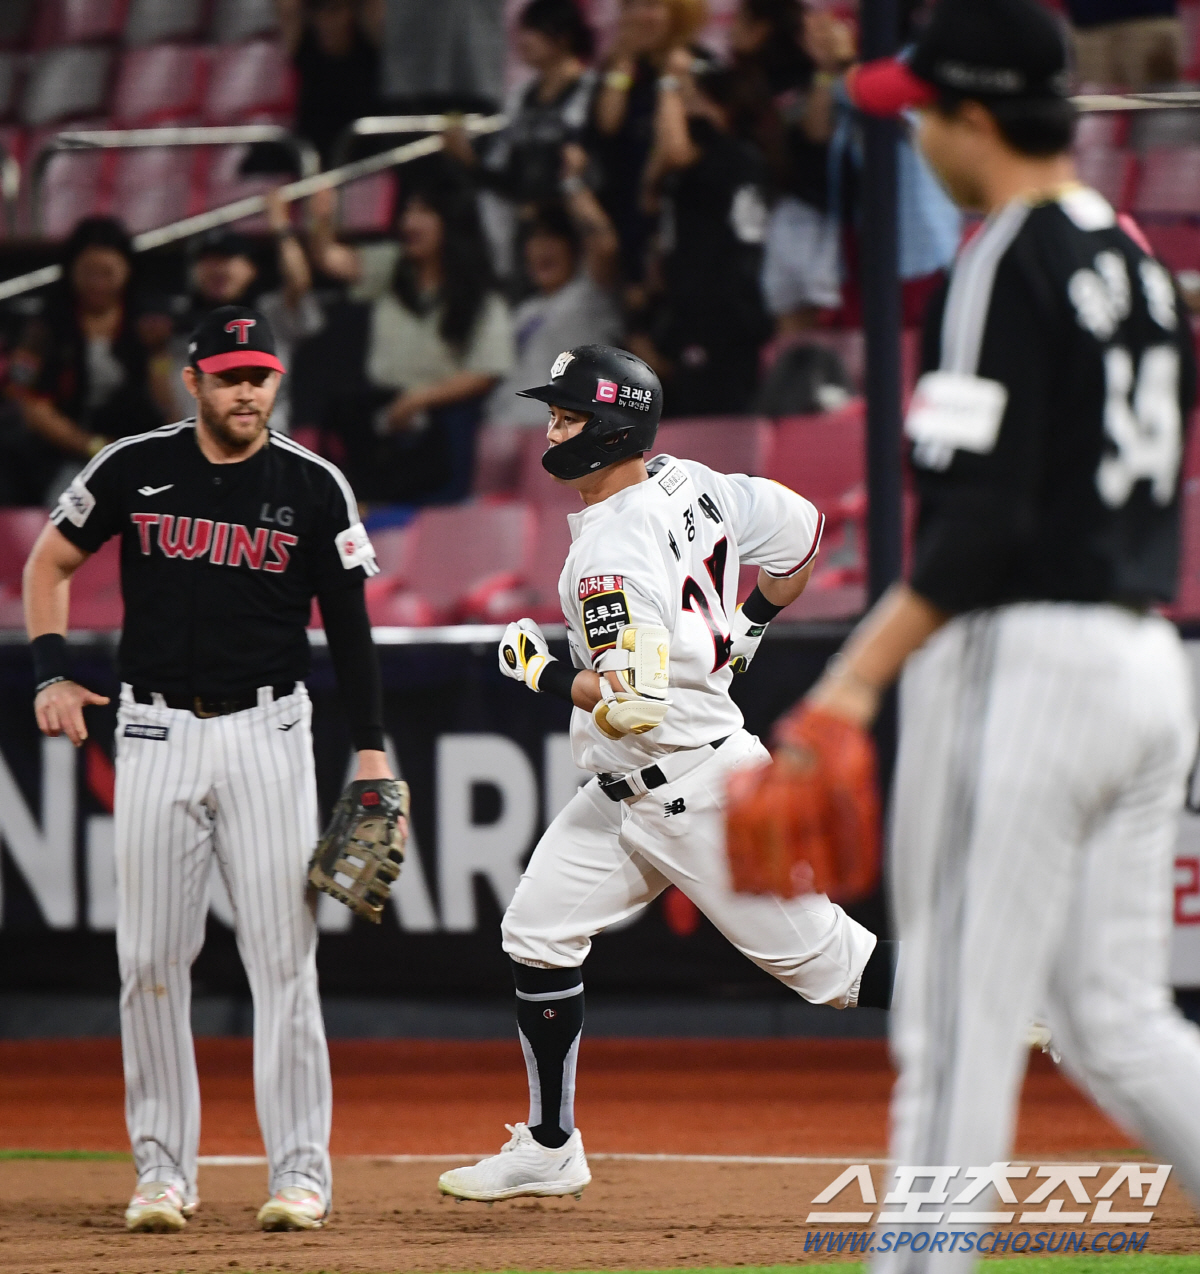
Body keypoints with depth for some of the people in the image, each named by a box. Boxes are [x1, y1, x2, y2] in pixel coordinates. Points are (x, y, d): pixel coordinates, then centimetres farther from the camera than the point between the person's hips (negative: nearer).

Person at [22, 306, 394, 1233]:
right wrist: (52, 673, 0)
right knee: (150, 960, 2)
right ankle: (163, 1170, 10)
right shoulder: (134, 470, 1)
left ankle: (301, 1172, -2)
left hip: (267, 733, -1)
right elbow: (50, 562, 14)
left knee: (284, 957, -6)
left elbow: (350, 625, 3)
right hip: (158, 732, 1)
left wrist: (371, 752, -3)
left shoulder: (314, 486, 0)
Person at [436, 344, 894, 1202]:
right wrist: (744, 635, 22)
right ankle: (550, 1151, 12)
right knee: (538, 930, 7)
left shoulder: (614, 556, -25)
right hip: (628, 794, 10)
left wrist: (542, 671, -16)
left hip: (695, 788, -10)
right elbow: (802, 529, 13)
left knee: (813, 952, -3)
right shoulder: (687, 485, 2)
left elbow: (631, 704, -32)